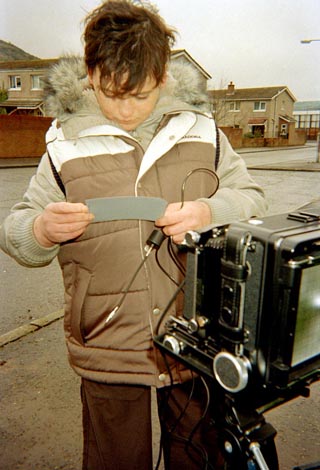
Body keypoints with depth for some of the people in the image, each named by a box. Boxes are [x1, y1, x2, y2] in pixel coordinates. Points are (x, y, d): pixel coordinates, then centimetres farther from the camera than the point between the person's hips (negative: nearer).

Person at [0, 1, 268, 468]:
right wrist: (43, 230, -23)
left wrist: (208, 211, -15)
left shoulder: (202, 132, 3)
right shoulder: (66, 148, -2)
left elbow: (253, 199, 7)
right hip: (108, 354, -1)